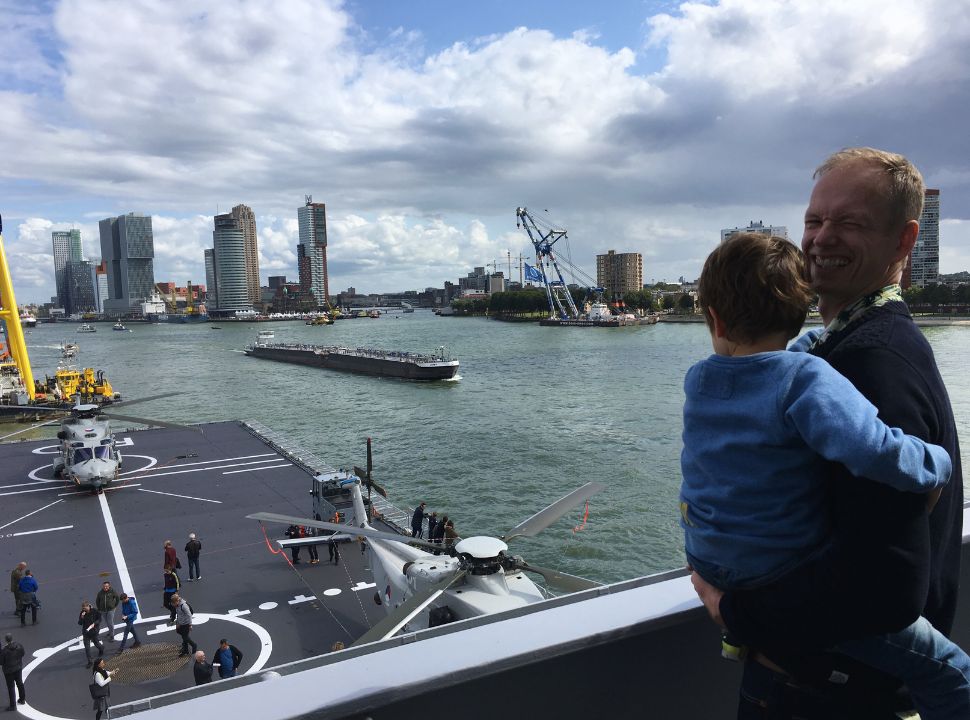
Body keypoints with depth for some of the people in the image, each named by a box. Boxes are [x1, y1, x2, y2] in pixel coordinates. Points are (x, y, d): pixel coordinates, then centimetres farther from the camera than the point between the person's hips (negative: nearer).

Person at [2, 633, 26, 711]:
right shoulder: (19, 646, -13)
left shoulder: (5, 650, -28)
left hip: (9, 670, -5)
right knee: (20, 683, 23)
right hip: (18, 667, 5)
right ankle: (22, 699, 40)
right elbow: (22, 654, 2)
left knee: (10, 687, 8)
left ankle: (12, 705, 16)